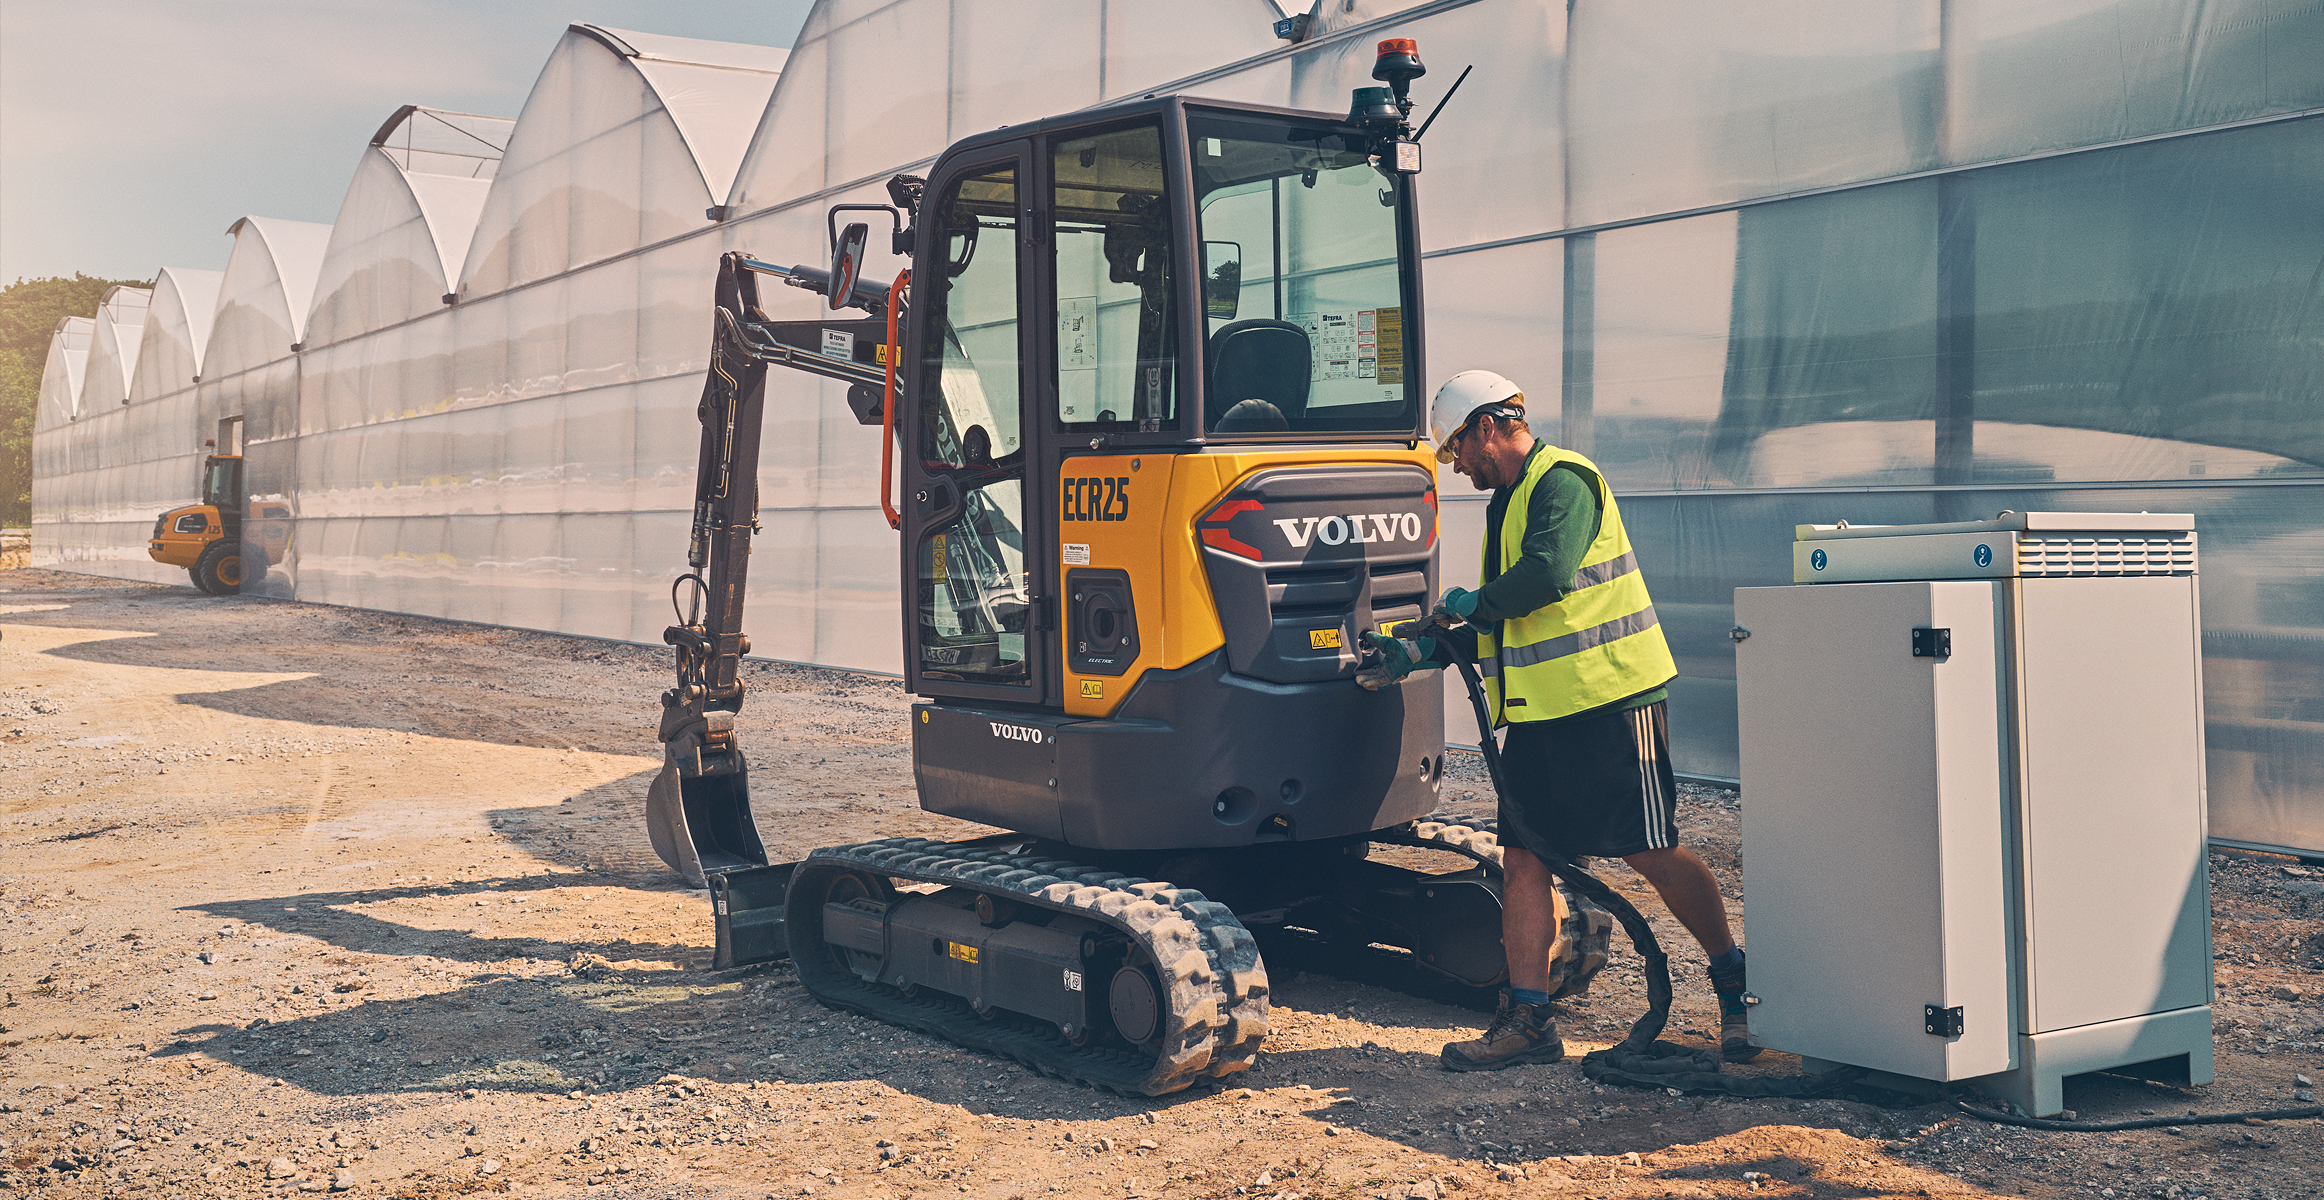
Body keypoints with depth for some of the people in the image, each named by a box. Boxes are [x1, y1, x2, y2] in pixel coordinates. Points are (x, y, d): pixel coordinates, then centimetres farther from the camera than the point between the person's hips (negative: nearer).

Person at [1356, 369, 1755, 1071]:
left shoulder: (1563, 480, -9)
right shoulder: (1510, 501, 21)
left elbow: (1551, 572, -28)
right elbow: (1500, 628, 25)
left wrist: (1474, 603, -12)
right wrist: (1419, 654, 16)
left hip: (1609, 699, -9)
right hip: (1540, 712, 10)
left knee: (1652, 853, -3)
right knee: (1521, 857, 4)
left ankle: (1734, 983, 13)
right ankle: (1527, 1020, 7)